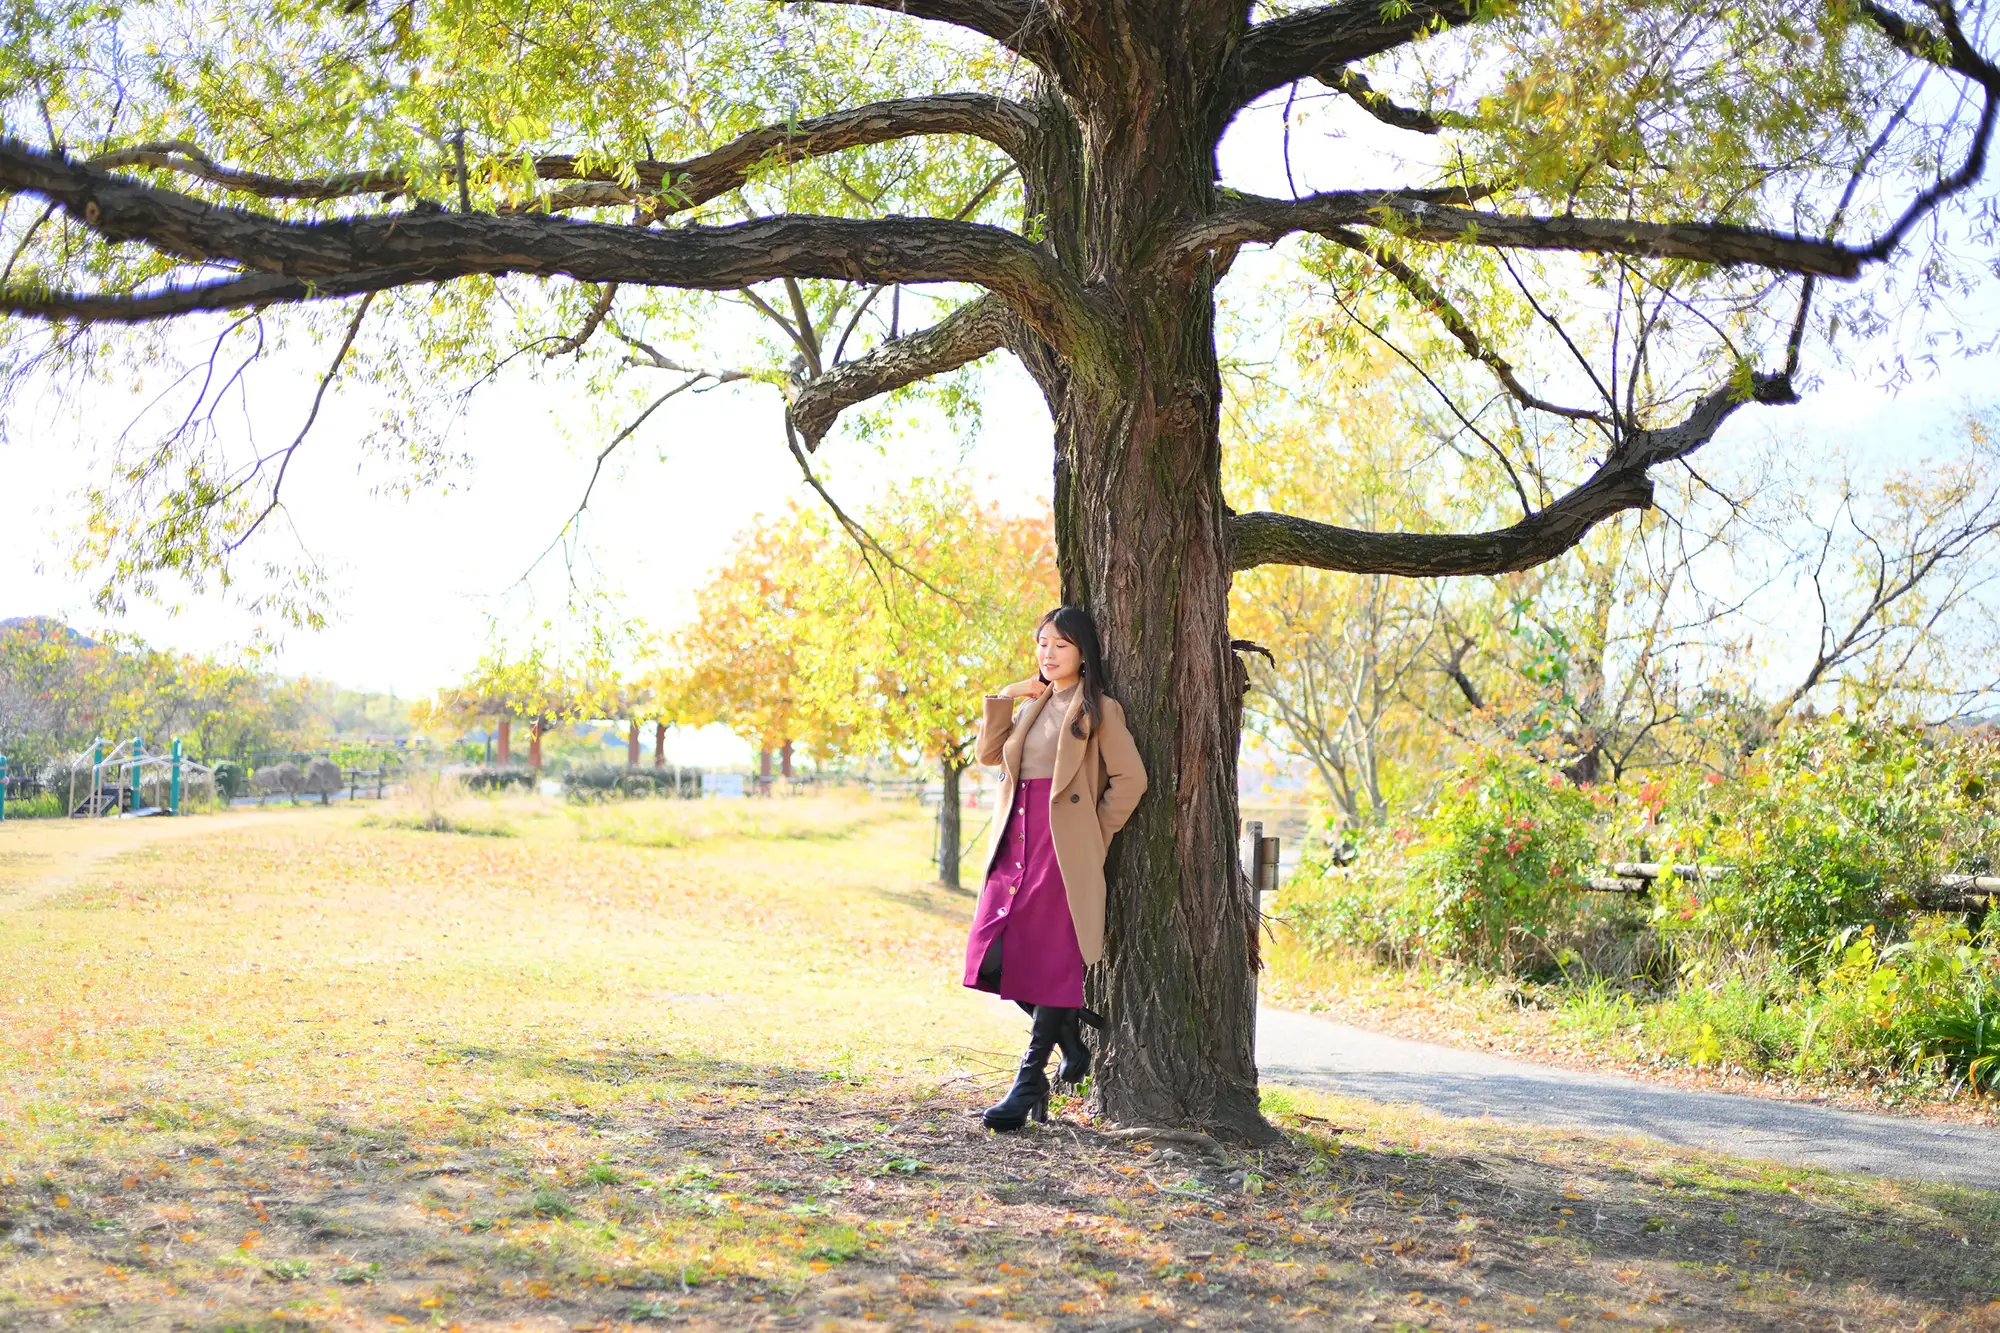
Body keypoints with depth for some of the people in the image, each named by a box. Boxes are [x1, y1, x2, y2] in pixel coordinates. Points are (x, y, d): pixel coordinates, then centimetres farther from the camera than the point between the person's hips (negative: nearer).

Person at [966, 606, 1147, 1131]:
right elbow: (989, 753, 12)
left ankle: (1030, 1081, 0)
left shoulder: (1098, 709, -1)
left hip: (1063, 846, -7)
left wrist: (1096, 835, -6)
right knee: (994, 956, 1)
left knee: (1051, 961, -6)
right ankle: (1072, 1042, 20)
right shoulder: (1033, 704, 19)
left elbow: (1130, 777, -7)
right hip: (1017, 841, 7)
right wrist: (1003, 697, 4)